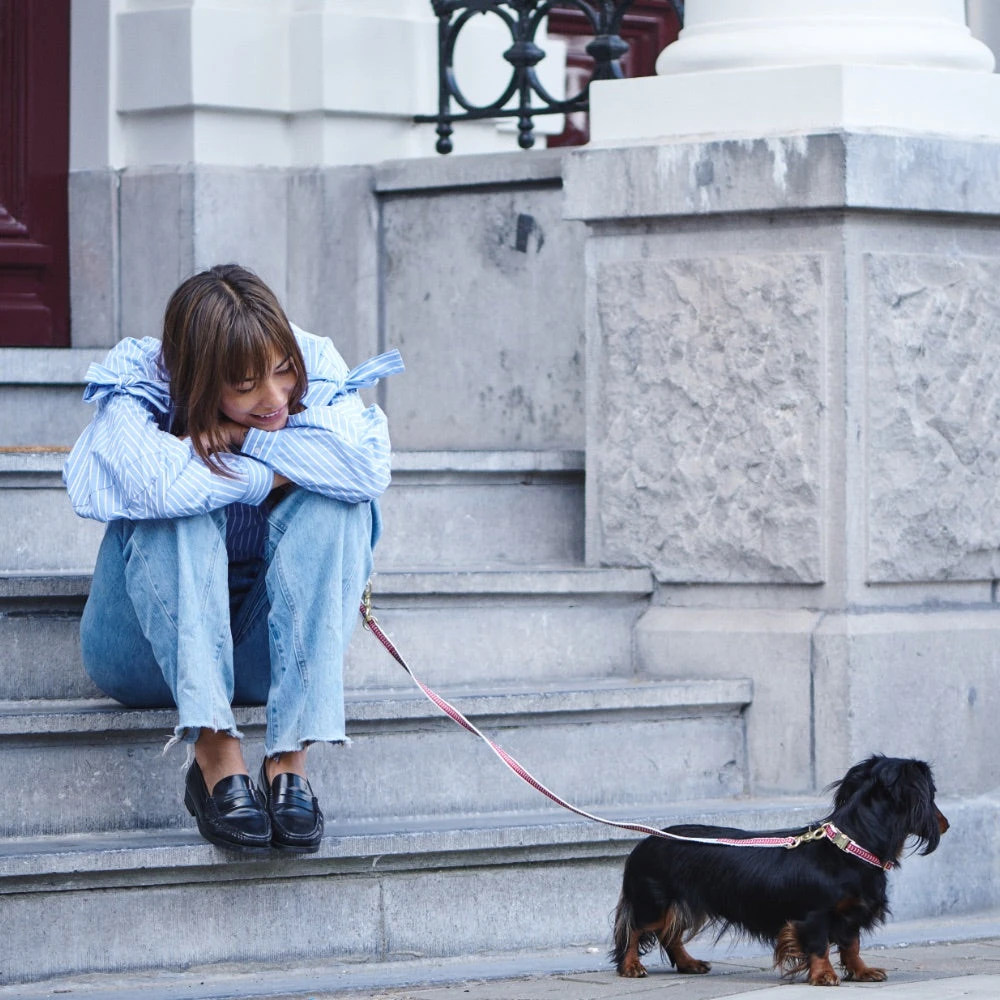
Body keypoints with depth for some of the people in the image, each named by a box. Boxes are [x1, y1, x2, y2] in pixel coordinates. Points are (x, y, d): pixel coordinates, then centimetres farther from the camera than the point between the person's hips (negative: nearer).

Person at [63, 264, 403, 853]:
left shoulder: (316, 371, -9)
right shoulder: (136, 390, -16)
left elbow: (370, 466, -29)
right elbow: (155, 484, -39)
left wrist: (241, 438, -26)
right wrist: (273, 474, -25)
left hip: (273, 644, 2)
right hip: (157, 647, -2)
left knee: (333, 503, -24)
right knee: (180, 512, -30)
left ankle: (291, 756, -35)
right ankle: (215, 750, -41)